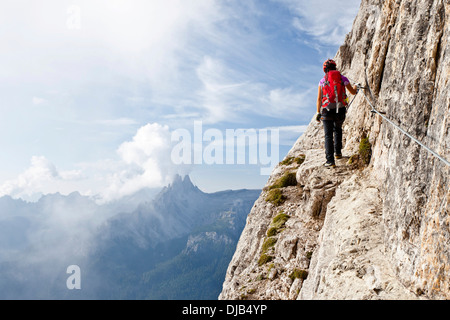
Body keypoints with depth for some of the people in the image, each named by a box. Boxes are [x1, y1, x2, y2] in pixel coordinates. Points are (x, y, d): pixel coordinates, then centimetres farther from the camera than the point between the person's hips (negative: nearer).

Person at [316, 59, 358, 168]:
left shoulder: (322, 81, 3)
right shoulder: (343, 78, 5)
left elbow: (319, 99, 0)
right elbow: (353, 92, 19)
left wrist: (318, 112, 6)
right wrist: (355, 87, 42)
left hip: (327, 111, -1)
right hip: (340, 110, 2)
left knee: (328, 135, 0)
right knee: (338, 129, 29)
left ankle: (330, 161, -7)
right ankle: (338, 152, 28)